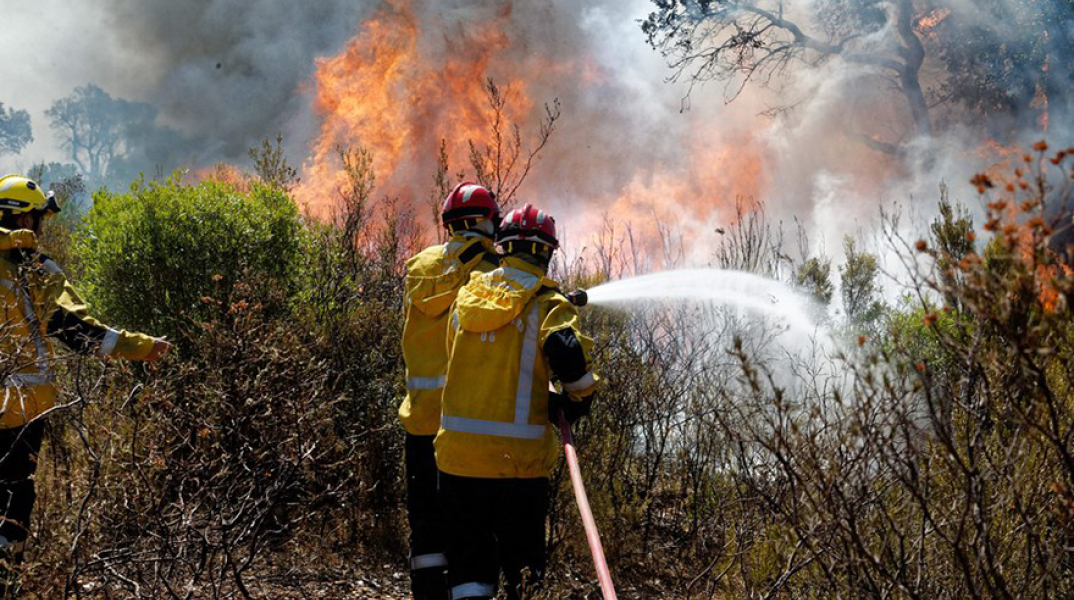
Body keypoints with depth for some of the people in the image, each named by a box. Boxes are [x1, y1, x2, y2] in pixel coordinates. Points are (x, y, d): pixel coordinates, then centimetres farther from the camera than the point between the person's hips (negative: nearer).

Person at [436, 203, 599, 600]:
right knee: (522, 560, 10)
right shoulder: (546, 304, -6)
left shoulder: (467, 297, 11)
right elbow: (566, 352, -22)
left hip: (457, 452, 4)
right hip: (519, 459, -4)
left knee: (469, 560, 13)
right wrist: (579, 397, 0)